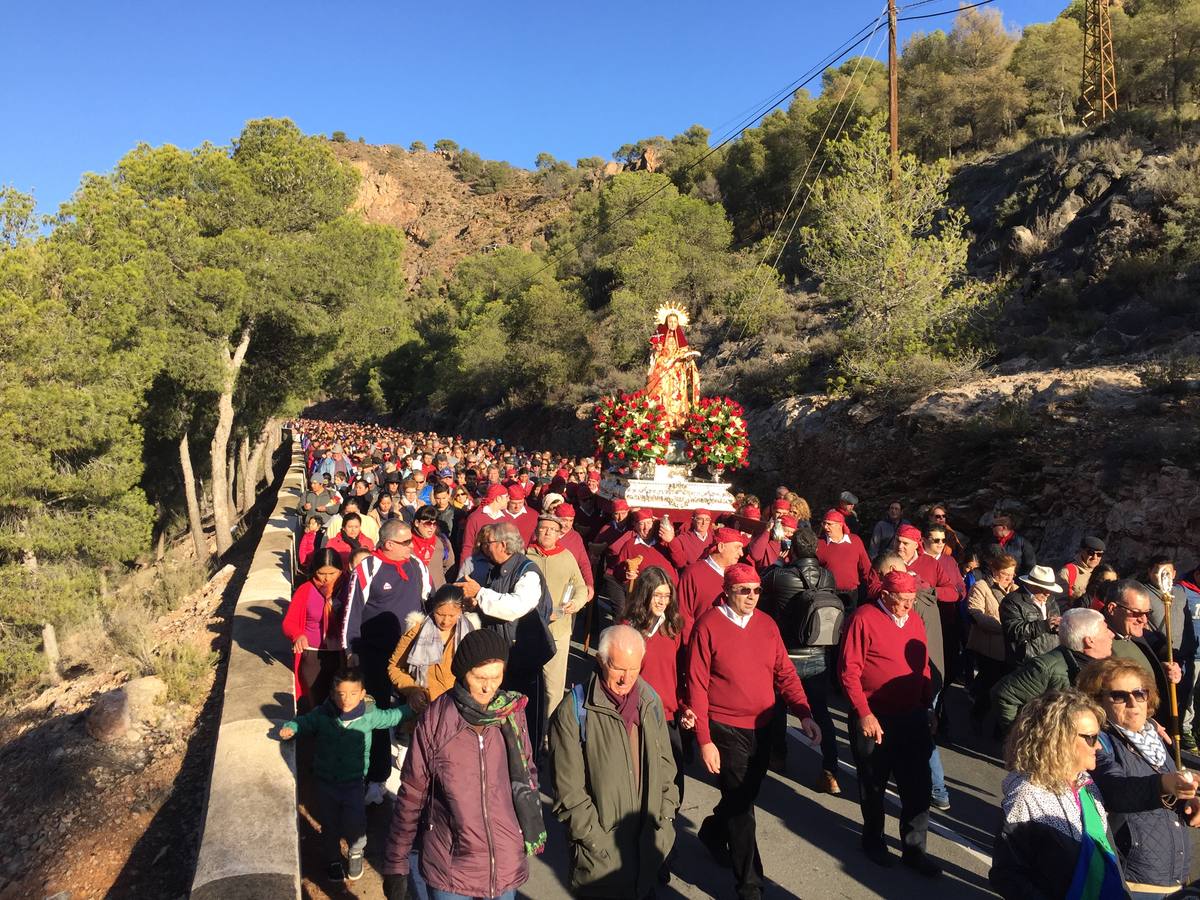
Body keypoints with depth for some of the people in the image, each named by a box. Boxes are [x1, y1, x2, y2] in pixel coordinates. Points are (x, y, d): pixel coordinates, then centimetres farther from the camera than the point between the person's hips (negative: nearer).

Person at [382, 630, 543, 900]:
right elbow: (411, 796, -6)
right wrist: (396, 864, -2)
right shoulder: (435, 720, -15)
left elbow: (528, 775, 5)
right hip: (450, 866, -2)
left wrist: (533, 835, 8)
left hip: (507, 864, 2)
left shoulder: (512, 713, -8)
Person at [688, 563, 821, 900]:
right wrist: (704, 740, -14)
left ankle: (713, 832, 50)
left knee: (745, 796, 21)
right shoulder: (709, 626, -14)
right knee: (741, 808, -1)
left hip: (762, 727, 6)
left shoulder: (767, 624, 2)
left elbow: (784, 672, 4)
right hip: (727, 730, -6)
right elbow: (697, 686, -13)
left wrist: (804, 712, -11)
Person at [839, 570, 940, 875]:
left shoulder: (915, 621, 5)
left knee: (918, 786, 9)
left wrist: (928, 707, 12)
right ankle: (873, 840, 35)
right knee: (873, 784, 13)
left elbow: (923, 668, 13)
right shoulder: (864, 618, -14)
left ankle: (914, 848, 26)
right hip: (873, 719, -5)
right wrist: (864, 713, -17)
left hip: (913, 718, 5)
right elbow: (849, 671, -15)